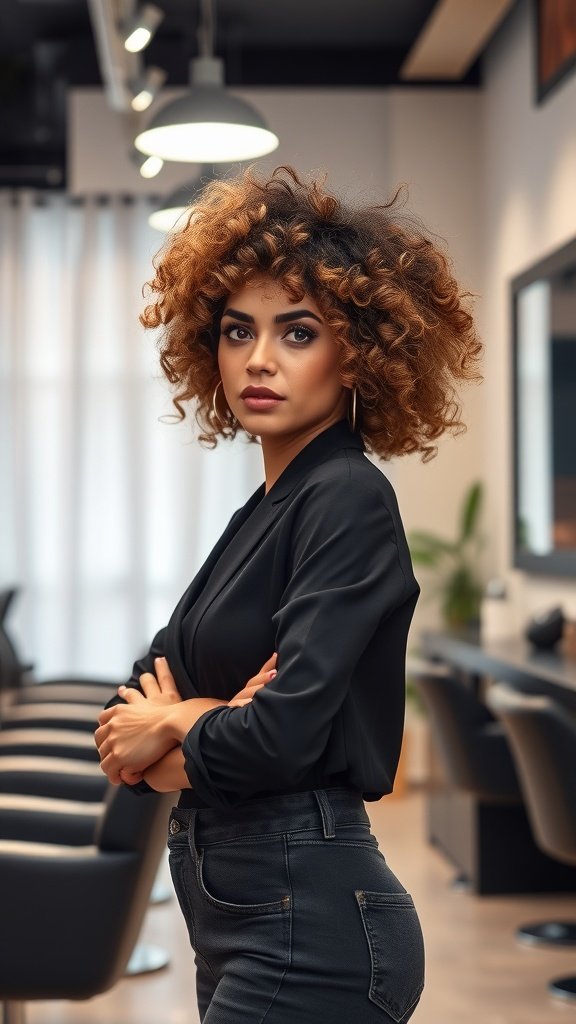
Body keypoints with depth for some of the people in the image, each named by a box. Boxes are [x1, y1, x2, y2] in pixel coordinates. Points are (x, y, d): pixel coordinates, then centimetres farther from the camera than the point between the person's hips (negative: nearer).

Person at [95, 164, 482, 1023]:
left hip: (311, 922, -8)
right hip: (240, 915, 8)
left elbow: (284, 733, -23)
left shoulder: (351, 500, -13)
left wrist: (166, 740, -3)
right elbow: (130, 713, 10)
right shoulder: (264, 511, 12)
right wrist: (200, 720, -12)